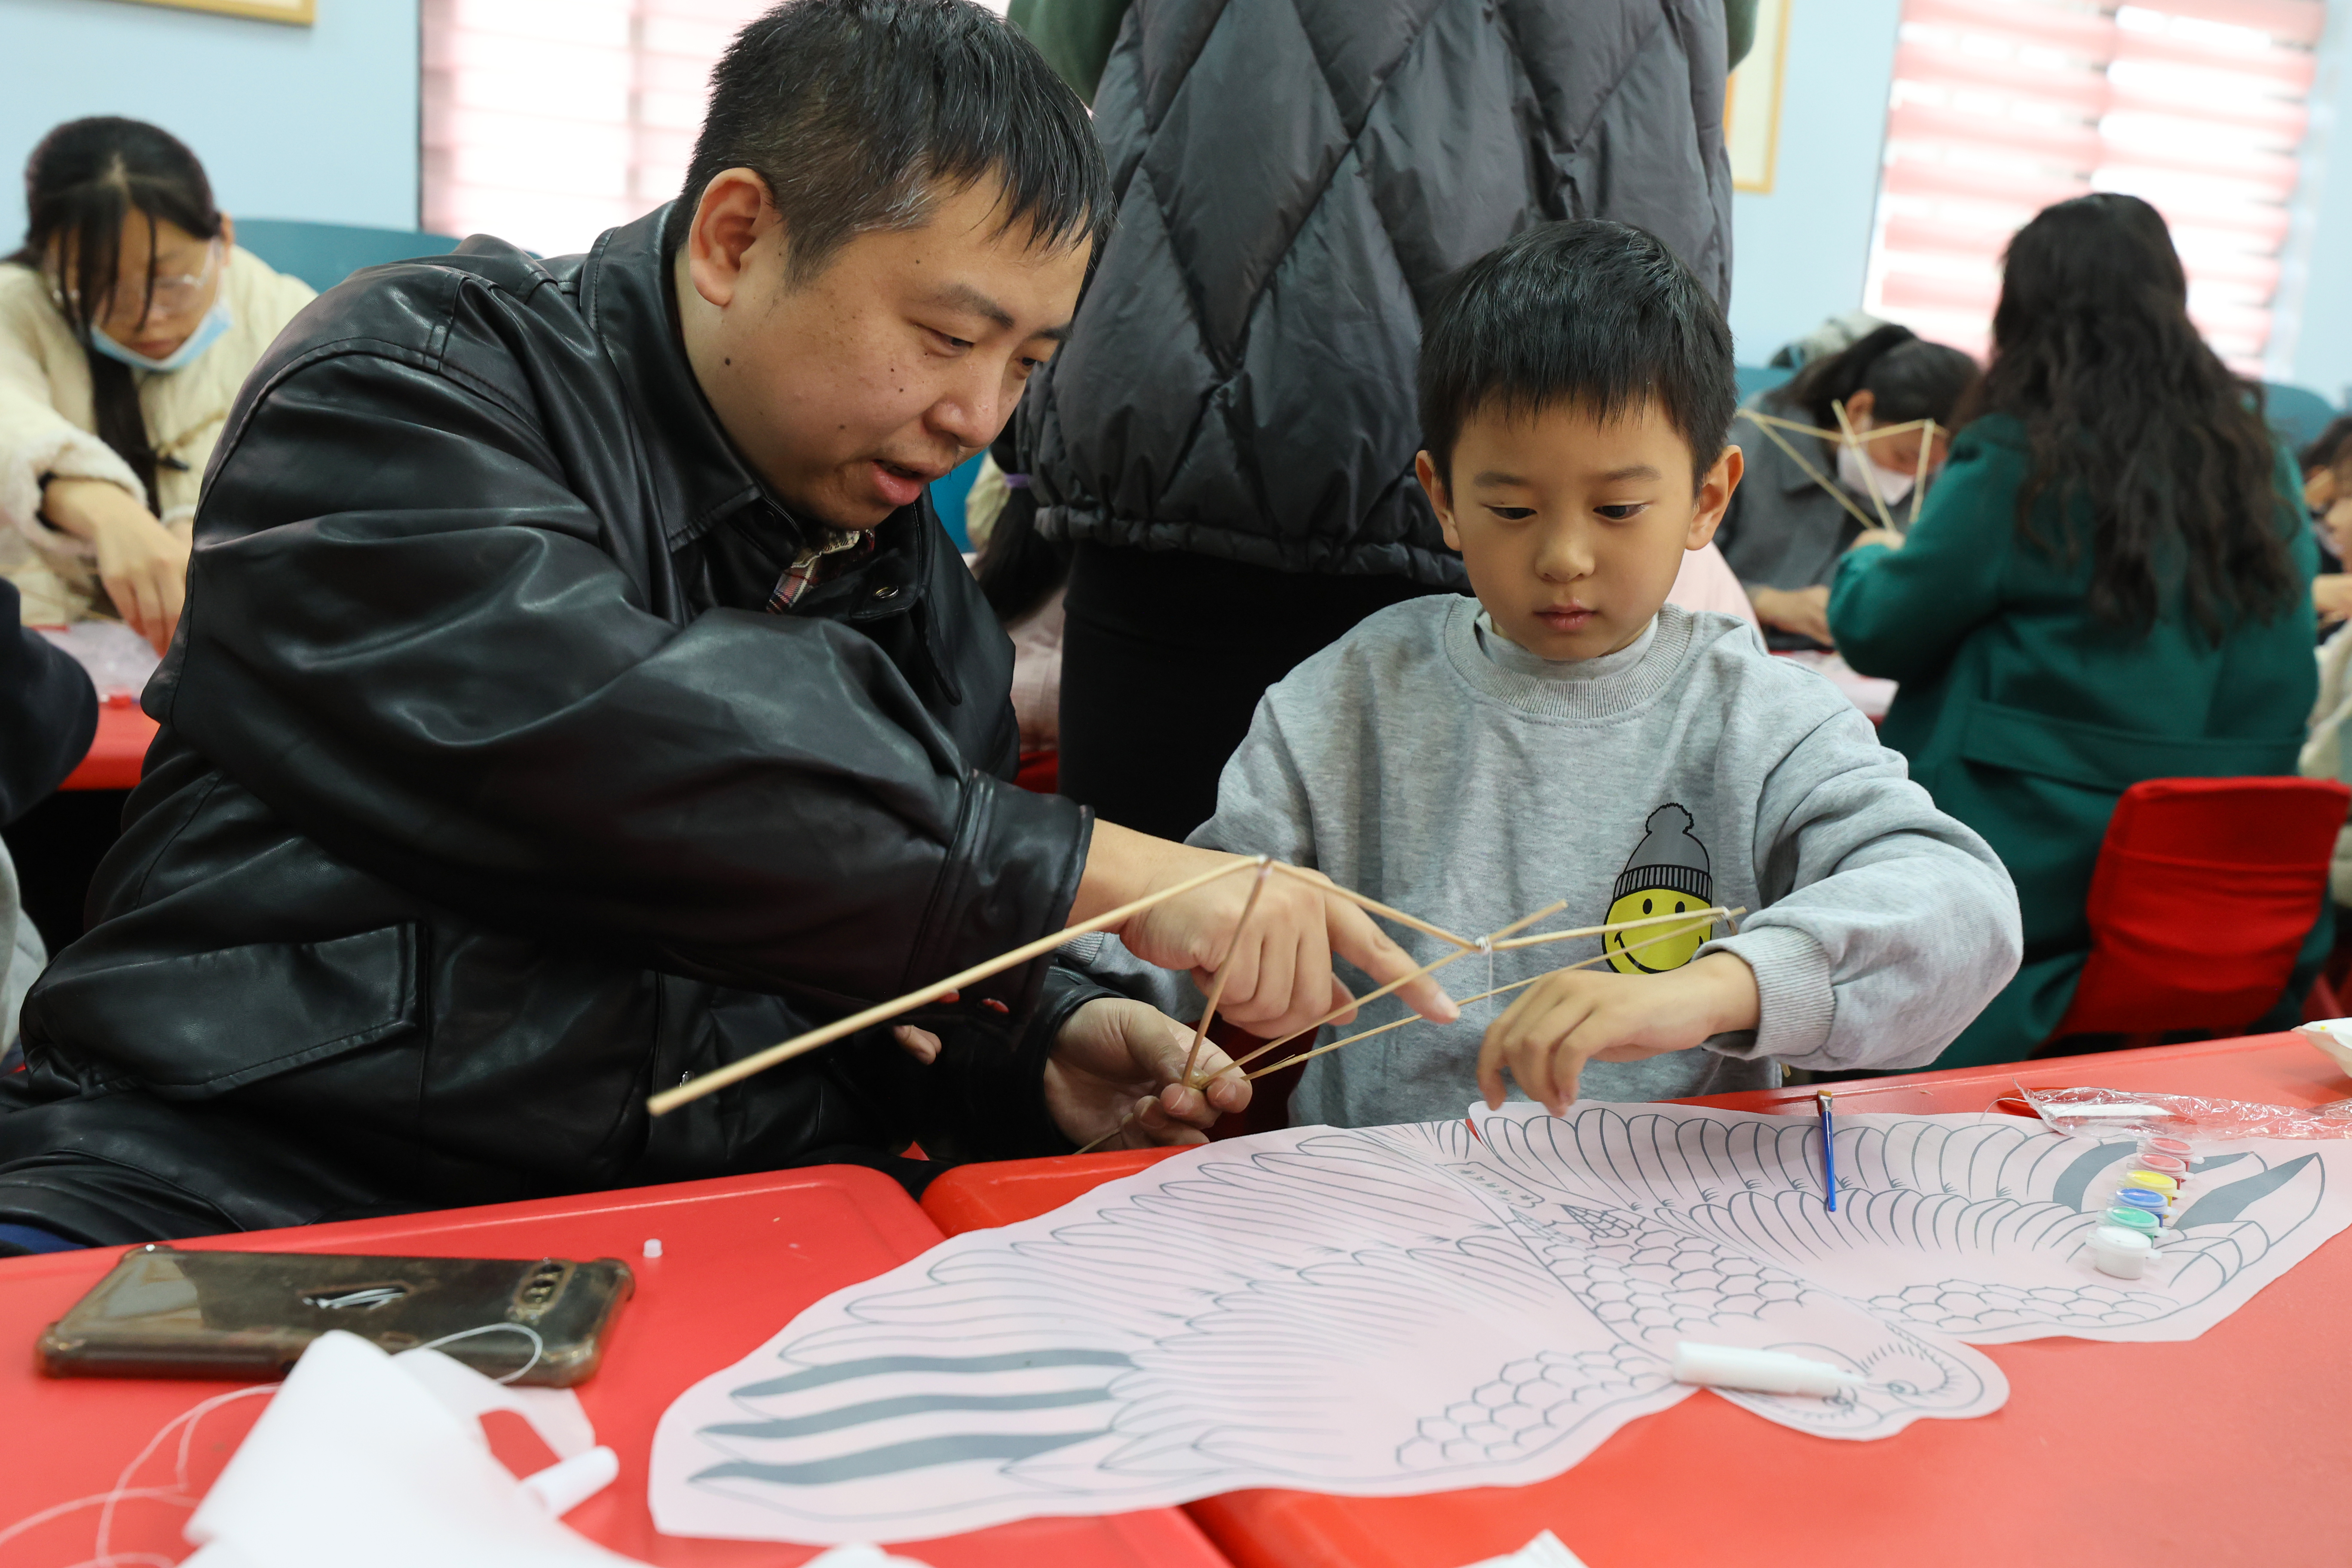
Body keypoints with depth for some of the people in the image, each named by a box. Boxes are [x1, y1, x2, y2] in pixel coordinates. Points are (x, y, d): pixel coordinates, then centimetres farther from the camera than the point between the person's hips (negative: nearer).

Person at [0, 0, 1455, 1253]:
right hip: (257, 1185, -4)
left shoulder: (923, 588, 14)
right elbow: (598, 746, -24)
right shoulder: (406, 390, -5)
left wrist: (1045, 1049, -2)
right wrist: (1095, 873, -22)